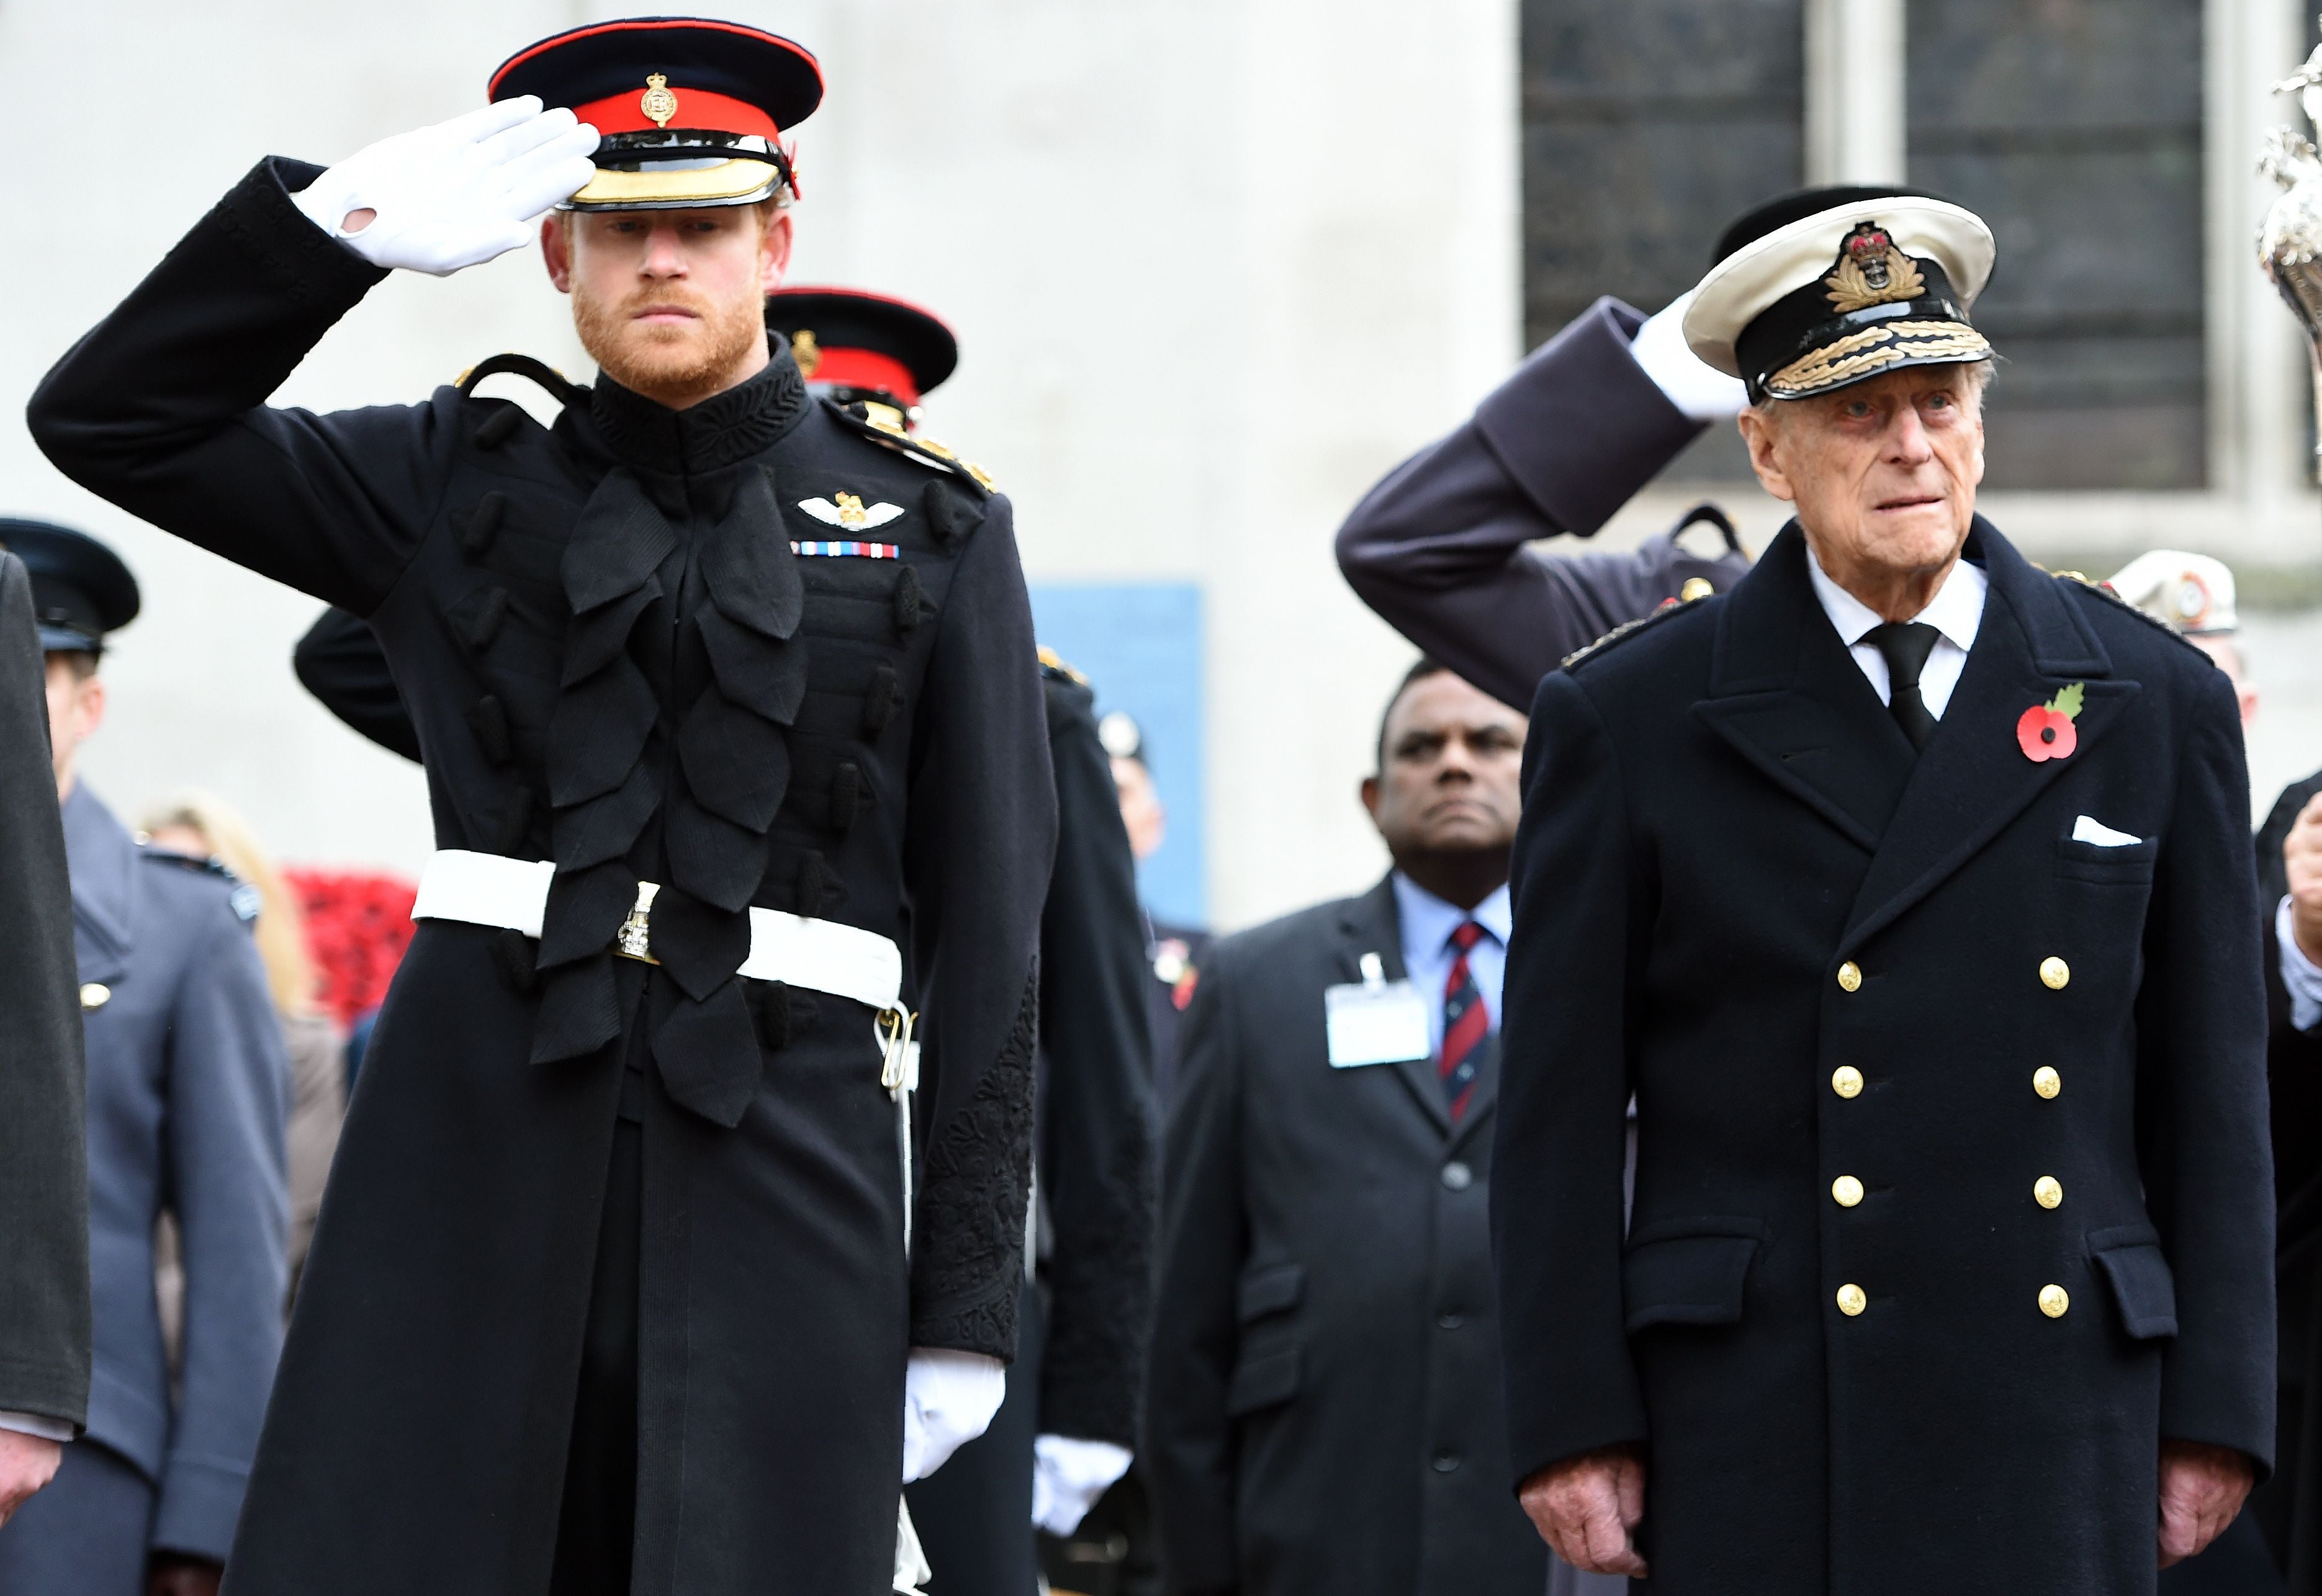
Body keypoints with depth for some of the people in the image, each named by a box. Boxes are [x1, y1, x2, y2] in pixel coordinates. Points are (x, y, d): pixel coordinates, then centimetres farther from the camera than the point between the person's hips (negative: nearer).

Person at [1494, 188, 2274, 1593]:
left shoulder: (2156, 704, 9)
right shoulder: (1629, 720, 4)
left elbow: (2213, 1093, 11)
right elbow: (1562, 1114, 4)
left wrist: (2216, 1412, 6)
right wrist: (1573, 1425, -2)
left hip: (2060, 1442, 2)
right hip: (1754, 1447, -1)